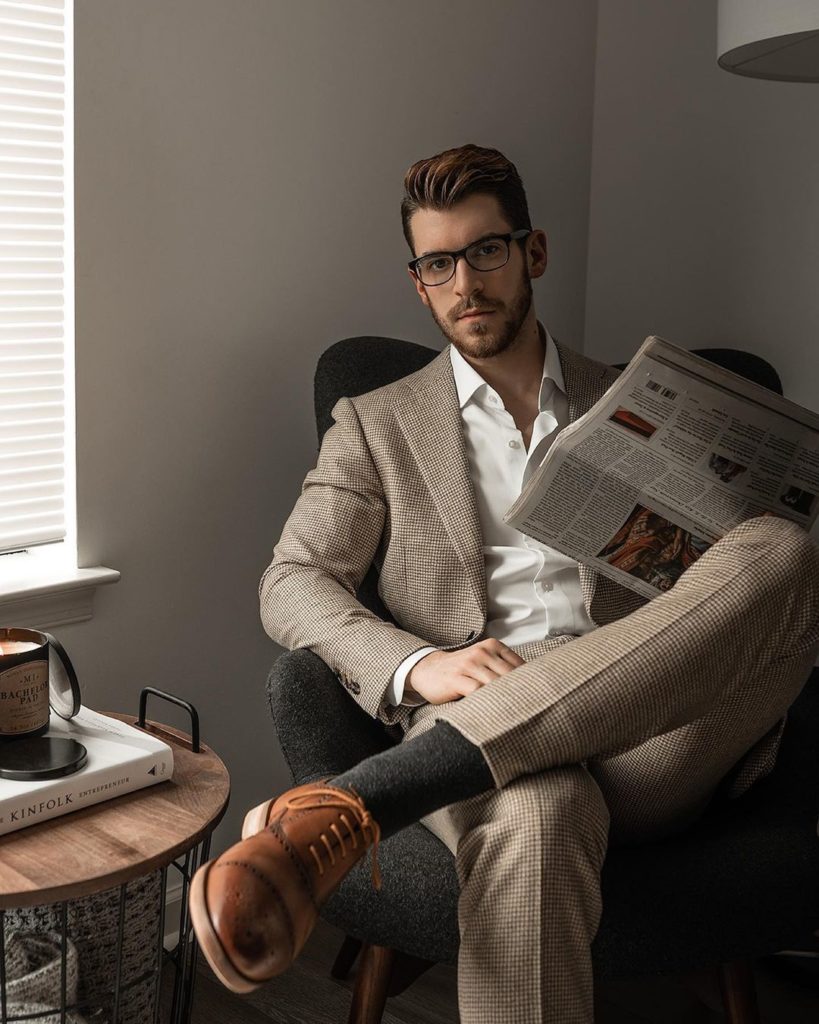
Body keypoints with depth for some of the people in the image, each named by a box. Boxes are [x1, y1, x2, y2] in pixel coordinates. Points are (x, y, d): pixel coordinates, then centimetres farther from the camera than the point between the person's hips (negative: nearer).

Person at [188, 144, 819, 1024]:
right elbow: (290, 582, 7)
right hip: (473, 740, -2)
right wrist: (418, 667, -13)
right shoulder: (376, 424, 19)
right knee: (532, 816, -42)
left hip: (646, 736, 3)